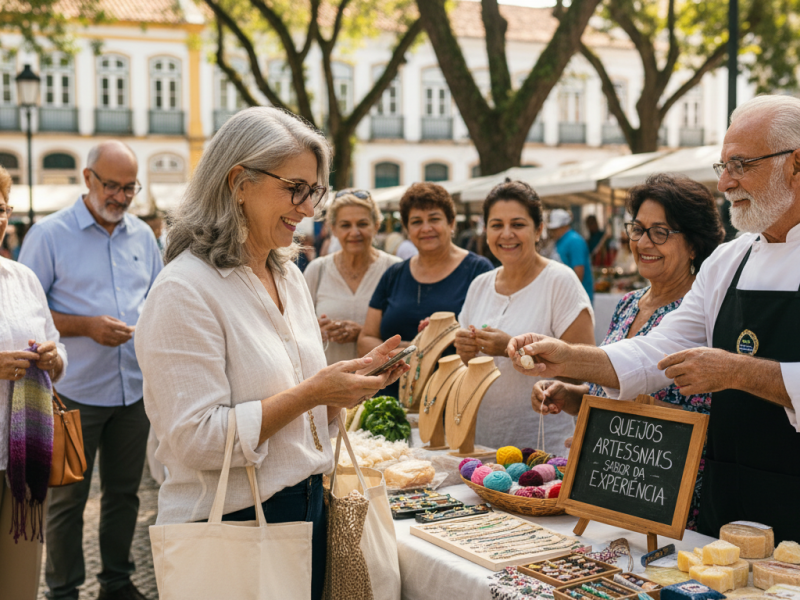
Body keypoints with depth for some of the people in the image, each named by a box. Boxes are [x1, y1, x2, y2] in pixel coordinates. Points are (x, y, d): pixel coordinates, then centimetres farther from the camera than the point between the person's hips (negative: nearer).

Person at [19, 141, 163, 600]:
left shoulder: (143, 235, 8)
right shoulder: (50, 234, -7)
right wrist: (86, 326, -19)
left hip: (134, 389, 5)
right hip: (76, 393, -4)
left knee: (125, 491, 15)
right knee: (68, 497, 7)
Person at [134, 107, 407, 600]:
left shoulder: (290, 277, 8)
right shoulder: (186, 290, -17)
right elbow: (197, 438, -22)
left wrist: (358, 375, -3)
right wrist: (312, 392, -22)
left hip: (306, 507, 8)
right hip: (234, 523, -7)